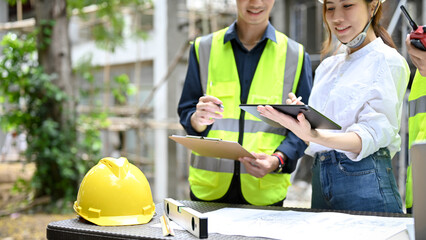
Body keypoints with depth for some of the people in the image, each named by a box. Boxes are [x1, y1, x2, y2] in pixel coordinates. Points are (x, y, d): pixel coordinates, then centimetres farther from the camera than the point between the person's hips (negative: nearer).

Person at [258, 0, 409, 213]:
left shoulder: (388, 61, -3)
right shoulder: (327, 66, 18)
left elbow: (374, 133, -15)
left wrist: (315, 137, -32)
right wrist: (298, 117, -5)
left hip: (363, 181, -6)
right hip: (320, 181, 6)